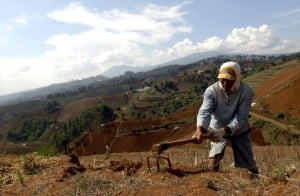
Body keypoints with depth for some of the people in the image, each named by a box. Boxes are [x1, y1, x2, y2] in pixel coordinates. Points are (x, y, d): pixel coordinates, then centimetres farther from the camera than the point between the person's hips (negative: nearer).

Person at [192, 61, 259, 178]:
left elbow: (241, 117, -26)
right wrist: (200, 128, -54)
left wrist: (224, 131, -40)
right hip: (217, 130, 0)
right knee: (213, 162, -9)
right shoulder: (211, 91, -23)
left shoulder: (247, 92, -23)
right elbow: (204, 111, -35)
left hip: (239, 131, 0)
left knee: (248, 163, 9)